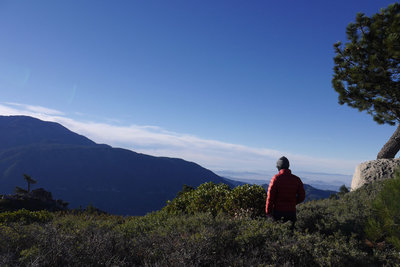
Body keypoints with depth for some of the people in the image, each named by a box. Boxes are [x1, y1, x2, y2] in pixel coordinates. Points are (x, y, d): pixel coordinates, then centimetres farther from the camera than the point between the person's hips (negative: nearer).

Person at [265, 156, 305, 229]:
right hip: (291, 211, 3)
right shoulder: (296, 179, 2)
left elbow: (270, 196, -10)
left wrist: (268, 211, -3)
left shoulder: (276, 178, -9)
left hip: (278, 211, -3)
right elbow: (302, 197, 7)